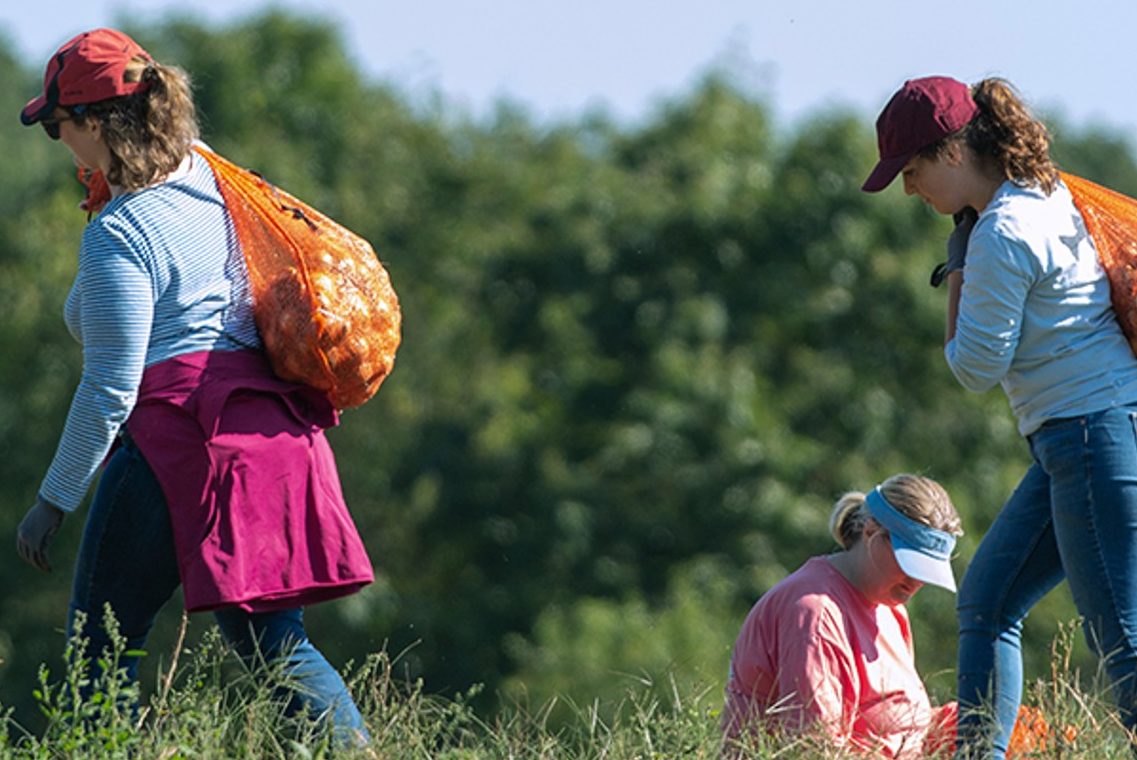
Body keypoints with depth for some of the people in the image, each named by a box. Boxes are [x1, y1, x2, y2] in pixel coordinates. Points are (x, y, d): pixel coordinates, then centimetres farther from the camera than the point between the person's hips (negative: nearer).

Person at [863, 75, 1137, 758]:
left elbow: (977, 367, -11)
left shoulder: (1003, 235, -17)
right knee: (987, 603, 16)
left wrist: (959, 274, -1)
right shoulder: (1051, 197, 12)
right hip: (1070, 445, 11)